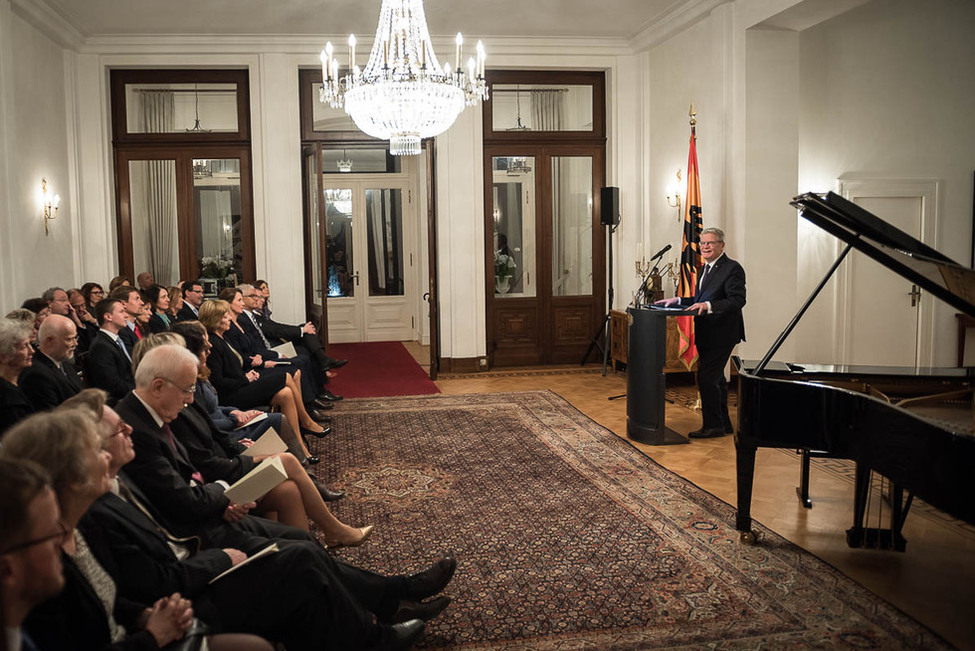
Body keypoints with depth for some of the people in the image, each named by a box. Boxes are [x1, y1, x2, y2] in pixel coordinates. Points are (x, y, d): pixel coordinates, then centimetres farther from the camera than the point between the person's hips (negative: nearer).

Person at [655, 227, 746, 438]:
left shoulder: (732, 268, -12)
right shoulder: (704, 269, 17)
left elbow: (737, 301, -22)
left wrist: (708, 306, -31)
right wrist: (678, 300, 10)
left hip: (721, 335, -10)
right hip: (706, 335, 10)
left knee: (706, 378, -10)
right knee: (715, 379, 16)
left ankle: (712, 426, 1)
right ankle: (723, 424, 27)